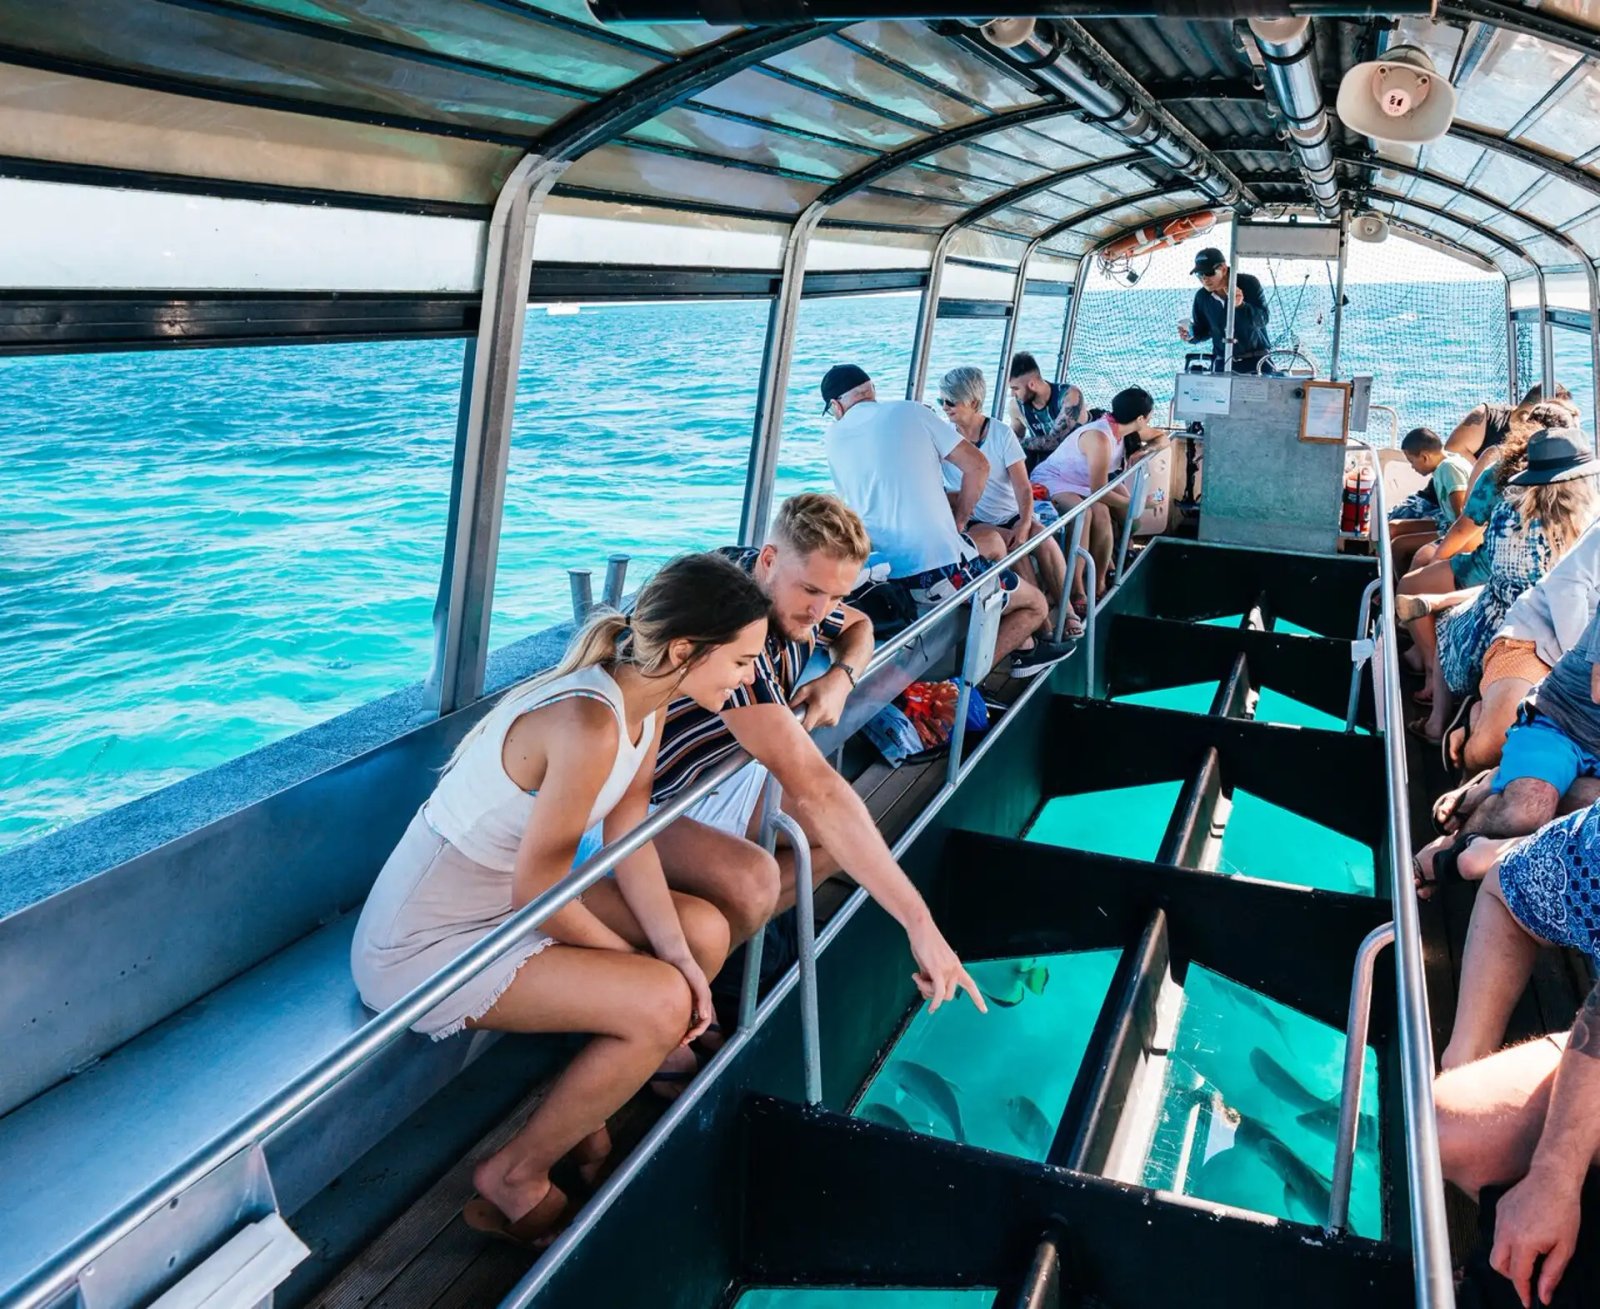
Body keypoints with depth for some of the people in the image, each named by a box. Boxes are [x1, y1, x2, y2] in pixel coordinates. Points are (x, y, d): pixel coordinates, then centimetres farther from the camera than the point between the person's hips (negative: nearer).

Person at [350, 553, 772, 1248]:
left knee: (706, 932, 3)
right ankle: (514, 1178, 2)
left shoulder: (645, 699, -3)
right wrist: (631, 958, -9)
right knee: (661, 1003, -19)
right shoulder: (589, 726, -33)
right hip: (426, 943, -9)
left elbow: (626, 836, 1)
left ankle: (586, 1113, 18)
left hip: (510, 897, 9)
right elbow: (535, 888, -24)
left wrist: (674, 952, -8)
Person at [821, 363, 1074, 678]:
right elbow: (977, 466, -2)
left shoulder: (833, 439, 8)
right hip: (940, 565, -5)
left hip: (885, 573, 5)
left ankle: (1024, 646, 36)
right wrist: (959, 523, 9)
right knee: (1036, 605, 16)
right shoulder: (908, 411, 0)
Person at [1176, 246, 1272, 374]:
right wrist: (1190, 335, -14)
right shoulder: (1202, 296, -1)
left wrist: (1241, 306, -35)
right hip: (1222, 363, 3)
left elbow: (1263, 319, -18)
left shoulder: (1249, 284, -11)